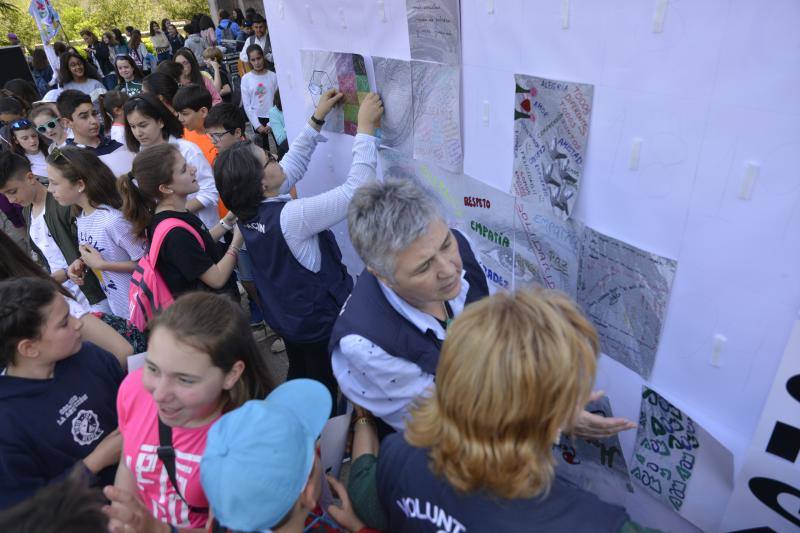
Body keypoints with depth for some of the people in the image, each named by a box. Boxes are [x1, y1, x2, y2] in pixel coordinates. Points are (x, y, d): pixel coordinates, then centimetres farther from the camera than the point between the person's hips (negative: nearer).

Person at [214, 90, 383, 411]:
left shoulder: (249, 209, -8)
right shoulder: (290, 217, -33)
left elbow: (294, 165, 3)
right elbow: (355, 190, -33)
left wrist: (317, 120, 3)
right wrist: (366, 128, -28)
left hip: (284, 316, 8)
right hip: (319, 322, -8)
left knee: (299, 378, 28)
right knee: (329, 391, 14)